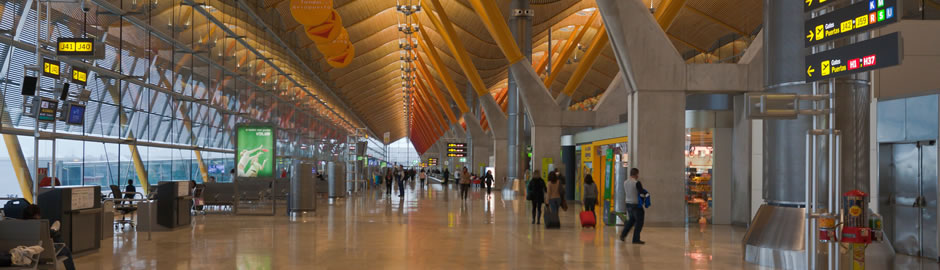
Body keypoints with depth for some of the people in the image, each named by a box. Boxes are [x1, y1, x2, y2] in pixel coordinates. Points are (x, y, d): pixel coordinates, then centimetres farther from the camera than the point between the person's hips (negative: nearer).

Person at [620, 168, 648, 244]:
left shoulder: (625, 182, 4)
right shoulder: (637, 183, -18)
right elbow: (642, 192, -18)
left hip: (628, 204, 7)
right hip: (636, 205, -7)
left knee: (632, 219, 24)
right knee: (639, 222, 4)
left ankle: (623, 234, 18)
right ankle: (636, 239, 6)